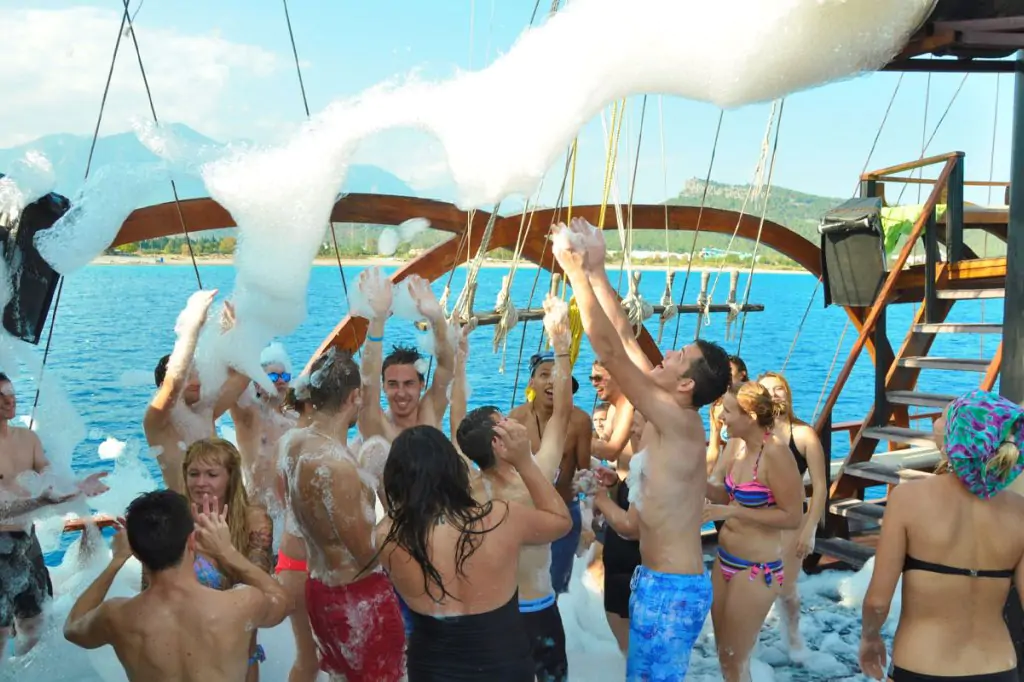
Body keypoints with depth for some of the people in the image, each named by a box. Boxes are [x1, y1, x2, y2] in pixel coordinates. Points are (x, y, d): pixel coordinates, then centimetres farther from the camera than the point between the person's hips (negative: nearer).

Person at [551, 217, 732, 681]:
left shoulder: (678, 421, -20)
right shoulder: (666, 415, 4)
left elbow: (609, 350, -25)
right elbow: (625, 339, 7)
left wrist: (577, 273, -20)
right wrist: (596, 272, 5)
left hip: (673, 588, -9)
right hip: (657, 579, 9)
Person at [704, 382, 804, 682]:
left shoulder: (775, 454, -24)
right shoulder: (735, 444, -1)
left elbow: (793, 517, -21)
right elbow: (720, 493, 1)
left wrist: (732, 512, -23)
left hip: (756, 569, -8)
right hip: (725, 560, 8)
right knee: (724, 654, 21)